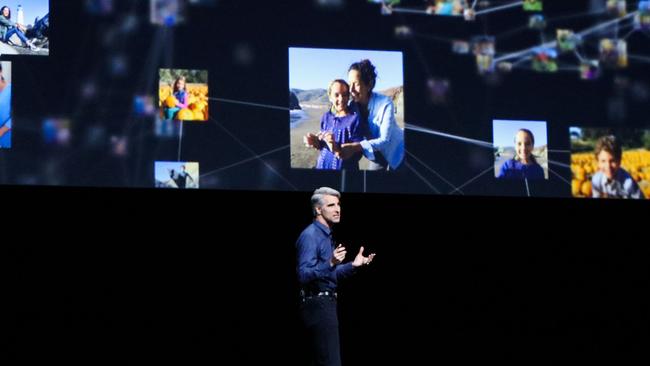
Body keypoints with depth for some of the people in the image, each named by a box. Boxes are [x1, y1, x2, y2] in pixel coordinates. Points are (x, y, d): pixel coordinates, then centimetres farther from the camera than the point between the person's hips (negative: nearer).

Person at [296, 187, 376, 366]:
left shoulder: (326, 235, 17)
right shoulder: (310, 236, -14)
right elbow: (304, 275, -24)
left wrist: (353, 265, 13)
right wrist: (330, 263, -35)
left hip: (326, 304, 10)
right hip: (317, 304, -10)